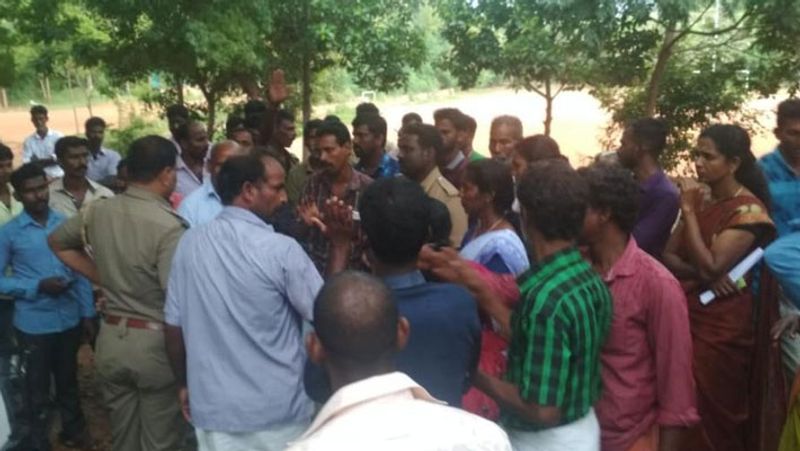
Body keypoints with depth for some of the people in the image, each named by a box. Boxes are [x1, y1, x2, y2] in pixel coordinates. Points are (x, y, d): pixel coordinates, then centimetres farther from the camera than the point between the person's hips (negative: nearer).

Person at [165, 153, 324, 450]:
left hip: (213, 407, 4)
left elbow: (174, 327, 3)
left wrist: (184, 384, 17)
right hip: (278, 410, -4)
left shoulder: (189, 243, -4)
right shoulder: (282, 249, -18)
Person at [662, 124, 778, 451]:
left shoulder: (748, 209, -13)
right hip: (685, 313, 6)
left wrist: (688, 210, -18)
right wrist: (699, 274, -16)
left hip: (720, 323, -6)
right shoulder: (700, 198, 6)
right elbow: (668, 256, 4)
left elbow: (710, 267, -22)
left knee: (711, 413, 5)